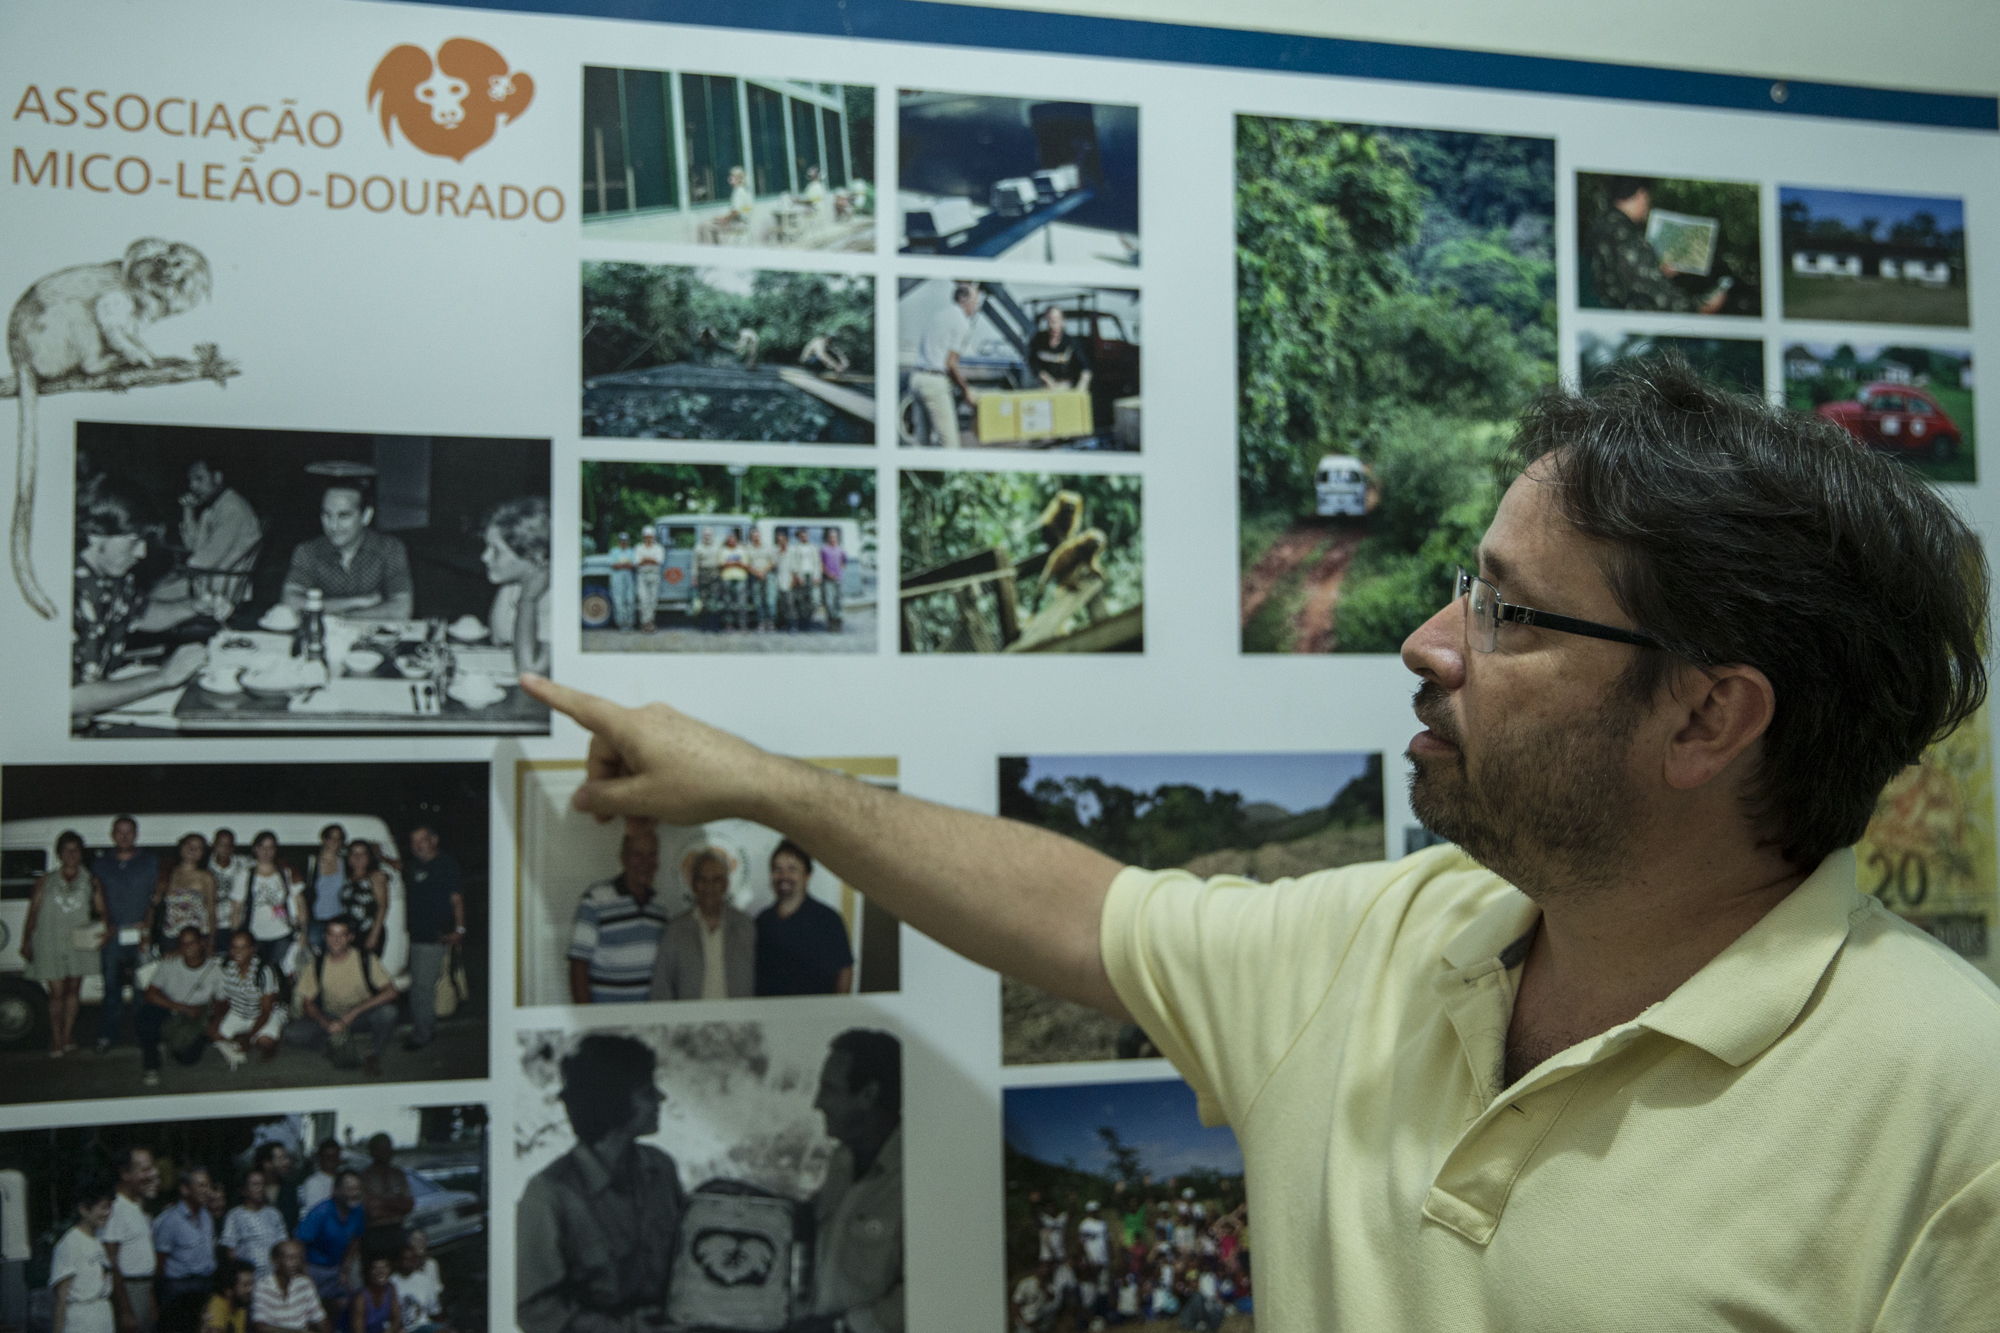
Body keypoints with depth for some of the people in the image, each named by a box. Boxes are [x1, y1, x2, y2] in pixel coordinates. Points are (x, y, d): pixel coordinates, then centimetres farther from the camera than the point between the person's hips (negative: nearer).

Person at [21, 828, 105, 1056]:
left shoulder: (91, 882, 5)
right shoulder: (46, 882, 5)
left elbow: (102, 912, 3)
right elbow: (33, 913, 4)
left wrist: (102, 931, -16)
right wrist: (26, 942, -2)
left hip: (79, 944, 1)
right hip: (50, 944, -1)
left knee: (73, 989, 8)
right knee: (57, 992, -3)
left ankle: (67, 1036, 20)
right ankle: (56, 1040, 4)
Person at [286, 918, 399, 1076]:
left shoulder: (365, 959, -12)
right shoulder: (318, 963, -6)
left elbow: (390, 992, -20)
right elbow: (307, 1002, 0)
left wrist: (354, 1012, -26)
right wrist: (327, 1024, -19)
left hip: (361, 1016, -2)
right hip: (329, 1018, 2)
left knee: (387, 1011, -35)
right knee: (292, 1034, -24)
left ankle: (374, 1054, -11)